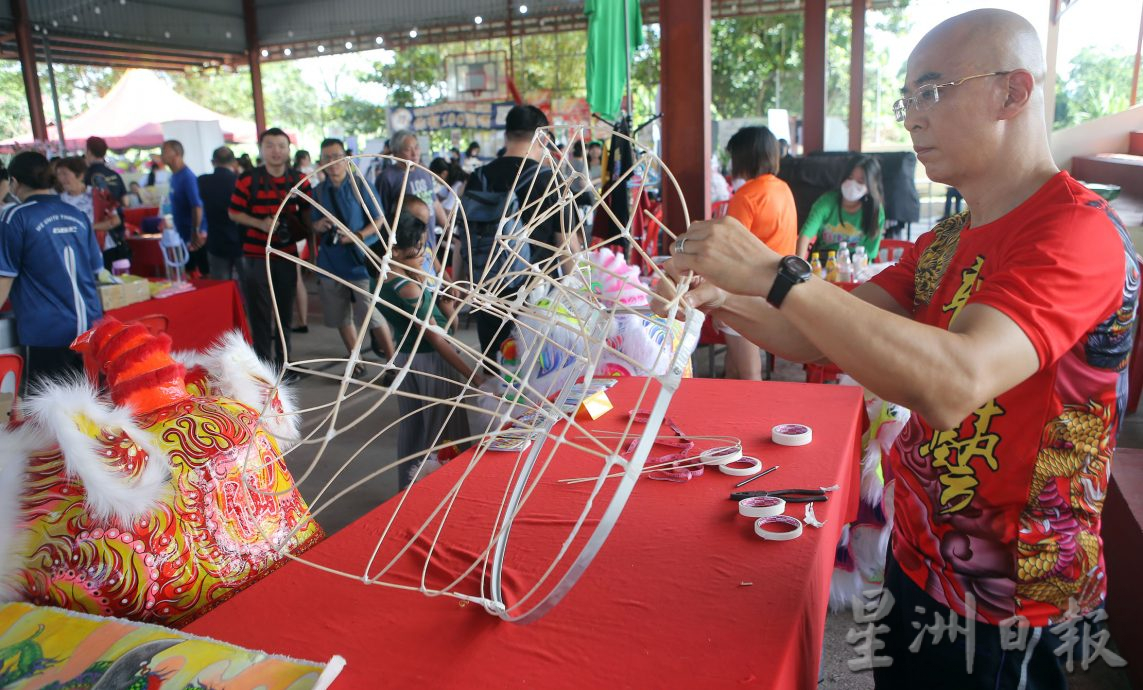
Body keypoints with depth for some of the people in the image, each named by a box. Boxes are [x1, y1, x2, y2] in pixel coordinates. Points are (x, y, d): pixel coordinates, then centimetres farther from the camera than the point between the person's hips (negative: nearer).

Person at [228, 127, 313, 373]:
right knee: (260, 312, -1)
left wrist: (310, 233, 0)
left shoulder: (299, 181, 3)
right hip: (256, 254, -4)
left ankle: (282, 361, 26)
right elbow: (234, 213, -4)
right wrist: (260, 223, -19)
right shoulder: (248, 180, -7)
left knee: (285, 310, 13)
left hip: (287, 254, 4)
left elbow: (306, 213, 14)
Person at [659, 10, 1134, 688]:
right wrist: (720, 299, -16)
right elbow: (820, 340, 1)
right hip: (918, 560, 7)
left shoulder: (1080, 232, -21)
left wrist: (773, 273, -38)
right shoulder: (947, 242, 7)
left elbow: (953, 384, -39)